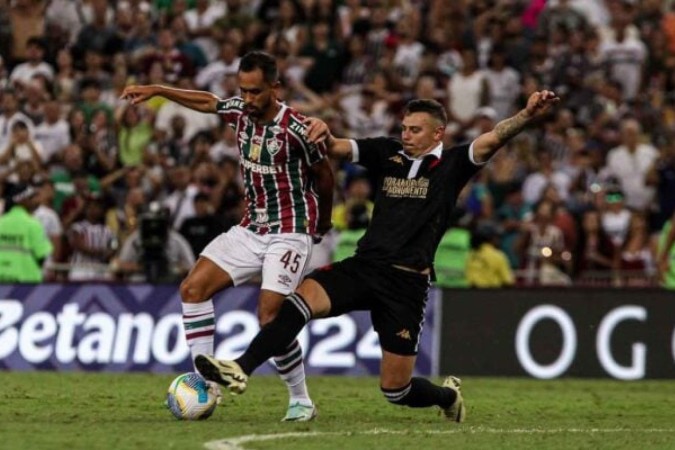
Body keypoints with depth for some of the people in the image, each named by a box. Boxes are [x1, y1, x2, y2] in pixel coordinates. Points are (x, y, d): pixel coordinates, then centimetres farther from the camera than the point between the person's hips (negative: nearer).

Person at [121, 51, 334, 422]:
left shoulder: (295, 130, -20)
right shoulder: (240, 111, -2)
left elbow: (324, 174, -3)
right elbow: (207, 101, 21)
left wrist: (323, 221, 13)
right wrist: (157, 90, 15)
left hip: (289, 233, -7)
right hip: (250, 228, 7)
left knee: (269, 316, -18)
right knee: (193, 288, -5)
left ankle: (301, 401, 0)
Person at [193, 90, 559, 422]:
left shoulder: (452, 165, 2)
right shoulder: (387, 153, 11)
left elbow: (492, 139, -13)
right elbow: (336, 148, 3)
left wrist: (527, 115, -31)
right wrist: (323, 134, -21)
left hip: (407, 281, -3)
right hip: (363, 267, 3)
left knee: (395, 389, 0)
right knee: (302, 299, -26)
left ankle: (447, 396, 33)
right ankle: (240, 370, -34)